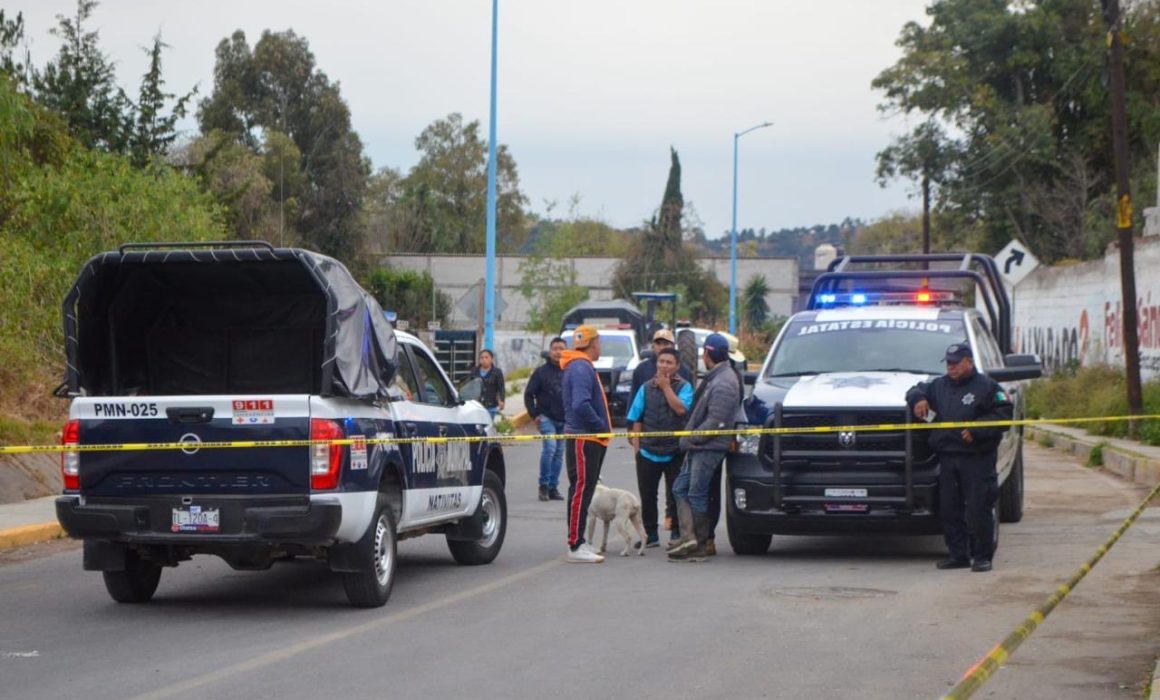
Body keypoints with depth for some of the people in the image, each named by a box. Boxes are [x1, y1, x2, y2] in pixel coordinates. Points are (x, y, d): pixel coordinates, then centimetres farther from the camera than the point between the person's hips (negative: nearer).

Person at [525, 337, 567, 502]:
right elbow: (528, 394, 3)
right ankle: (544, 485, -10)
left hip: (565, 420, 4)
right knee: (549, 448, -20)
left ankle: (553, 487, 14)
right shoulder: (541, 372, -1)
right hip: (547, 418, -4)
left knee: (559, 453, 7)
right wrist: (534, 414, -4)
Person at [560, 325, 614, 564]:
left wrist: (602, 427, 14)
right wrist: (601, 426, -17)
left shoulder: (583, 367, 19)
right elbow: (581, 404, -27)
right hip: (583, 439, -11)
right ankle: (576, 546, -10)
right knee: (581, 490, -10)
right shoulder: (581, 367, -16)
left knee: (584, 490, 14)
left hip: (589, 439, 11)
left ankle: (579, 542, 20)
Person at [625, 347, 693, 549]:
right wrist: (636, 445, 2)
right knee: (647, 496, 7)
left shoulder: (684, 387, -1)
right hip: (648, 451, 3)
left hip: (674, 451, -3)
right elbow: (637, 419, 9)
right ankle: (650, 535, 16)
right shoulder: (646, 388, 7)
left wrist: (666, 386, -13)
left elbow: (681, 409, -19)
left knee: (674, 494, 3)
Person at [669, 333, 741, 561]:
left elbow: (715, 422, -22)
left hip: (709, 448, -10)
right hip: (697, 447, 10)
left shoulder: (723, 383, -19)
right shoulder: (714, 377, 14)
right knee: (680, 488, 9)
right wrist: (690, 439, 14)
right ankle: (688, 535, 4)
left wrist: (689, 439, -15)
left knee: (697, 495, -4)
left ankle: (699, 546, 2)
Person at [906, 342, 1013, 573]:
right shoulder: (939, 386, 17)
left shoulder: (986, 387, -1)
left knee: (978, 510, -7)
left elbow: (1004, 414, -7)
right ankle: (958, 555, 14)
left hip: (977, 459, -6)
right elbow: (917, 389, 31)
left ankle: (982, 556, 1)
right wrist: (917, 399, 7)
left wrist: (976, 430, -16)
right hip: (947, 457, 6)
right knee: (949, 510, 6)